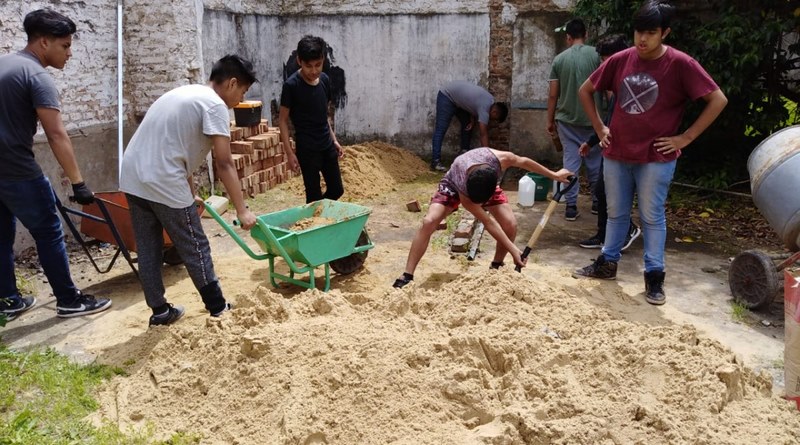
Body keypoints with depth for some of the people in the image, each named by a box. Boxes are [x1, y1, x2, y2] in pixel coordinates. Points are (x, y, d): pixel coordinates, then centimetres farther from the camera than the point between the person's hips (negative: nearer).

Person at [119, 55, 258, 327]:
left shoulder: (185, 93, 22)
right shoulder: (215, 105, -7)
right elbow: (224, 164, -12)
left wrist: (191, 195, 35)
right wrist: (242, 210, -9)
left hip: (133, 177, 9)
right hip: (162, 183, -9)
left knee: (148, 250, 15)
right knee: (195, 248, 5)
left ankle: (160, 311, 26)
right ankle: (218, 309, 18)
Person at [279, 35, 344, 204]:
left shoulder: (325, 80, 3)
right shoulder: (292, 85, -15)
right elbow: (283, 120, -10)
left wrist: (334, 140, 13)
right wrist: (289, 152, -15)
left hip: (327, 144, 6)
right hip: (307, 148, -6)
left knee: (337, 190, 12)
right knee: (314, 195, 0)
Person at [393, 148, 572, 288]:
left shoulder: (500, 159, -40)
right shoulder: (463, 190, -42)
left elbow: (524, 161, -15)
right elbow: (488, 222, -33)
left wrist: (554, 175, -2)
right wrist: (514, 251, -29)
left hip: (487, 184, 4)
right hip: (453, 186, -3)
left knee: (510, 224, -16)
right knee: (429, 222, -25)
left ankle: (496, 267, 7)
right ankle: (407, 276, -19)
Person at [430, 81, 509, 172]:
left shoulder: (491, 101, -4)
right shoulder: (484, 109, -30)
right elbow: (484, 135, -32)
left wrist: (472, 120, -5)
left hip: (458, 99, 10)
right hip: (447, 96, -10)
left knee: (467, 124, 10)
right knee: (441, 129, -15)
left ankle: (464, 152, 20)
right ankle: (435, 161, -20)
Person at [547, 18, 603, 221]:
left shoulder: (559, 59, 1)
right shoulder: (596, 55, -5)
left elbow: (553, 94, 2)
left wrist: (550, 120, 11)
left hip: (566, 119, 1)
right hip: (592, 119, -1)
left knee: (570, 162, 4)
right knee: (594, 161, 13)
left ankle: (571, 206, 2)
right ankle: (597, 201, 25)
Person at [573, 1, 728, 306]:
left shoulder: (680, 64, -10)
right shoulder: (620, 60, 1)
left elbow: (718, 100, -9)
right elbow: (585, 91, 13)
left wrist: (686, 137, -10)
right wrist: (599, 128, 8)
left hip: (656, 158, -4)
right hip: (616, 154, 4)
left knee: (652, 217, 3)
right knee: (616, 213, 15)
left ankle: (654, 277, 13)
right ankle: (607, 264, 29)